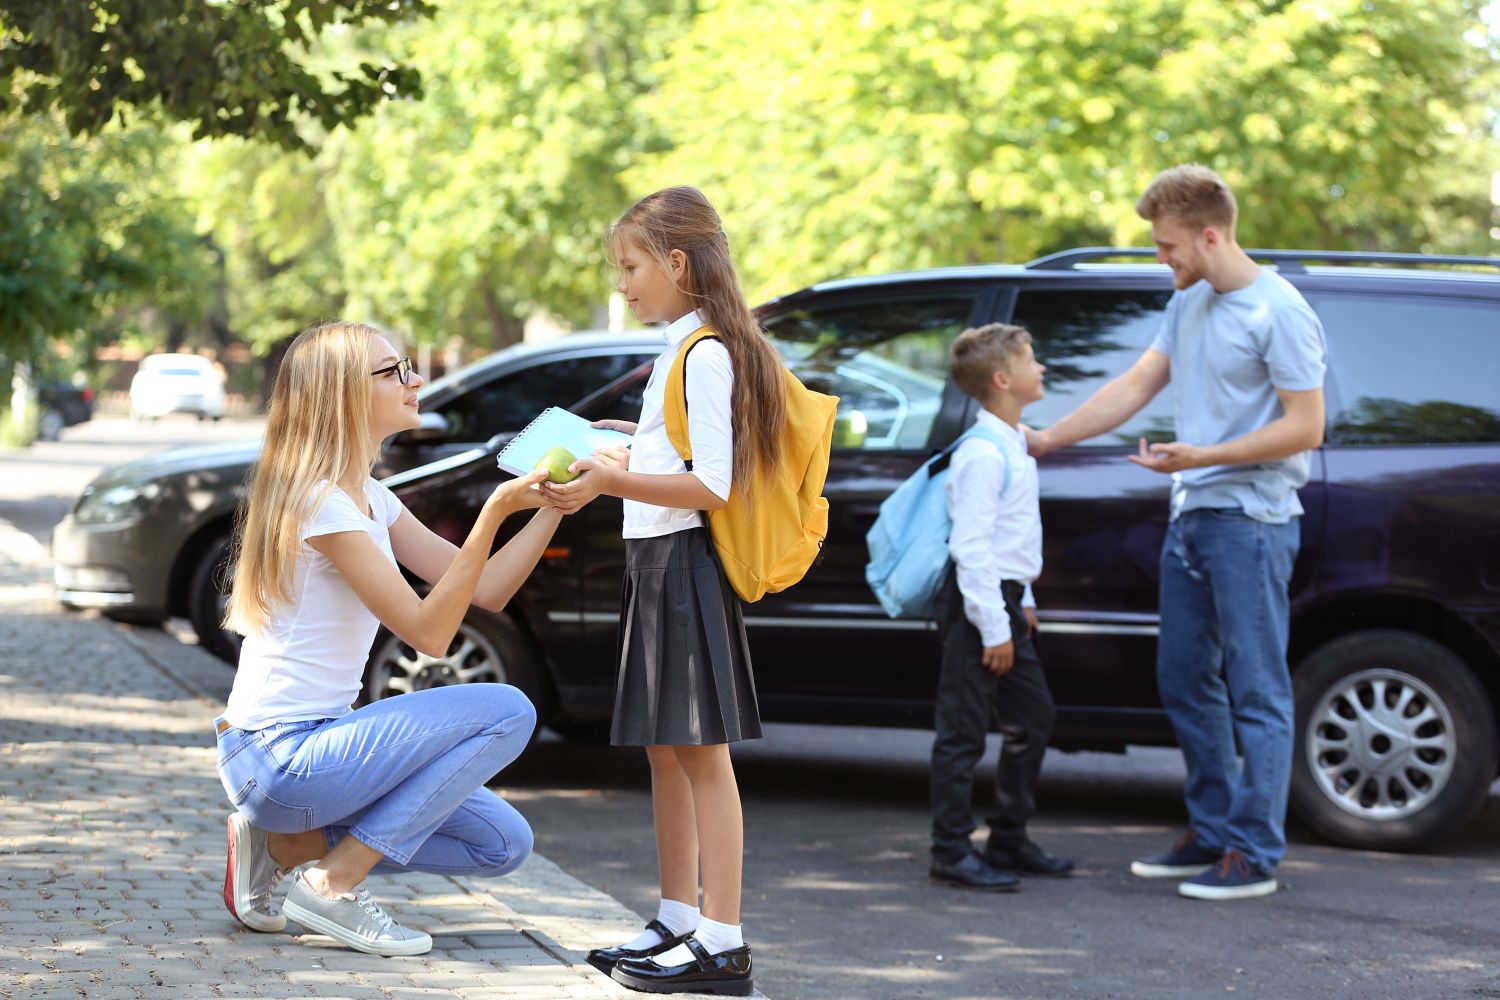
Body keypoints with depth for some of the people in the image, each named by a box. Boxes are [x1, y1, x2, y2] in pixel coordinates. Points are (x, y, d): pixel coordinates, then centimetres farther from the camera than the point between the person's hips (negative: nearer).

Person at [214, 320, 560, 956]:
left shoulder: (367, 498, 12)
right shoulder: (319, 501, -17)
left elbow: (486, 589, 8)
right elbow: (429, 632, -21)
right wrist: (494, 513, -25)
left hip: (307, 745, 10)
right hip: (277, 758, -10)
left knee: (503, 844, 8)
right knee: (507, 711, -14)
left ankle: (286, 844, 9)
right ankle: (334, 884, -10)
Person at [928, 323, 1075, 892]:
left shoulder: (1014, 445, 13)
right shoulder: (982, 454, -18)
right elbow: (971, 546, -22)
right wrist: (994, 627, -22)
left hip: (1004, 598, 10)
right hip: (977, 604, -10)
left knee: (1034, 718, 15)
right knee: (963, 732, -5)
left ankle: (1009, 841, 24)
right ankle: (952, 853, 0)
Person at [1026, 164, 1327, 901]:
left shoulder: (1277, 313, -13)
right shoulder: (1189, 304, 13)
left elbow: (1305, 427, -15)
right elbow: (1135, 387, 18)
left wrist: (1202, 456, -20)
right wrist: (1045, 439, 15)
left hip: (1251, 522, -9)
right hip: (1191, 516, 9)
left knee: (1256, 689, -5)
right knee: (1185, 681, 13)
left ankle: (1256, 853, -2)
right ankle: (1213, 832, 23)